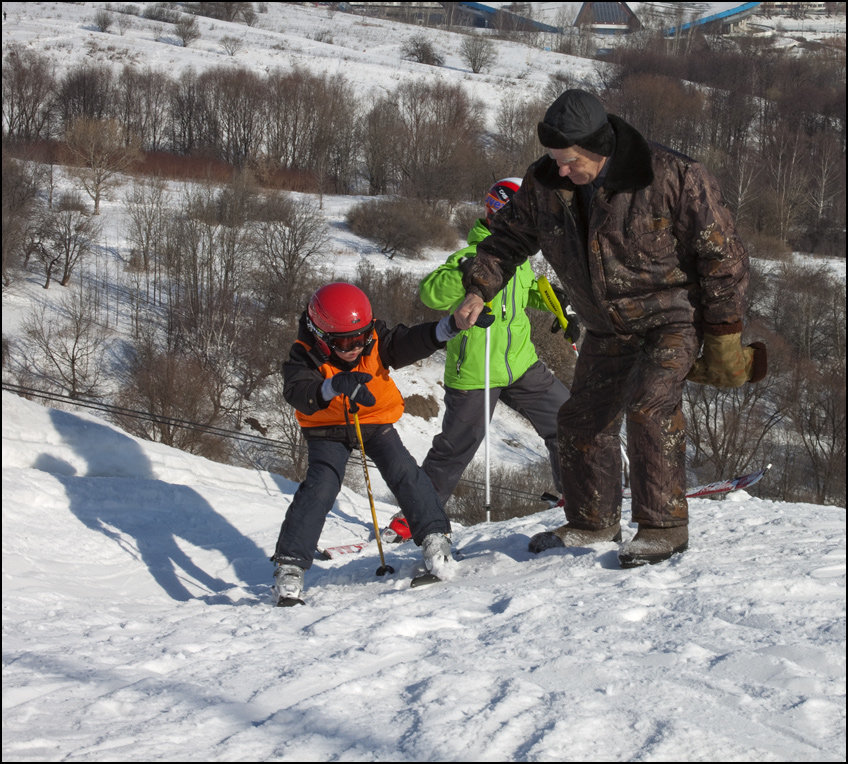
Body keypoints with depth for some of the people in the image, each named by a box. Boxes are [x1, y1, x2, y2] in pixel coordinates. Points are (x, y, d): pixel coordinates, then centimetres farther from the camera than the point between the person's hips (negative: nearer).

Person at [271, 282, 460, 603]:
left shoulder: (376, 339, -18)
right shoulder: (305, 356, -26)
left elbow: (409, 343, -28)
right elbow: (298, 392, -42)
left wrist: (446, 328, -47)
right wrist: (335, 386, -62)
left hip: (376, 422, 2)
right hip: (328, 429, -2)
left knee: (402, 471, -18)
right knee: (321, 485, -18)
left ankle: (434, 535, -5)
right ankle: (290, 563, -14)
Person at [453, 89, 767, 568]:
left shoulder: (673, 178, -24)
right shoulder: (544, 185, -9)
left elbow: (721, 254, -16)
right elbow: (510, 237, 9)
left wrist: (724, 337, -13)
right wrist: (479, 288, -8)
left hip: (674, 316, -6)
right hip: (607, 329, 6)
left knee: (650, 404, -26)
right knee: (584, 419, 8)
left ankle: (665, 526, -17)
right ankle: (593, 522, 28)